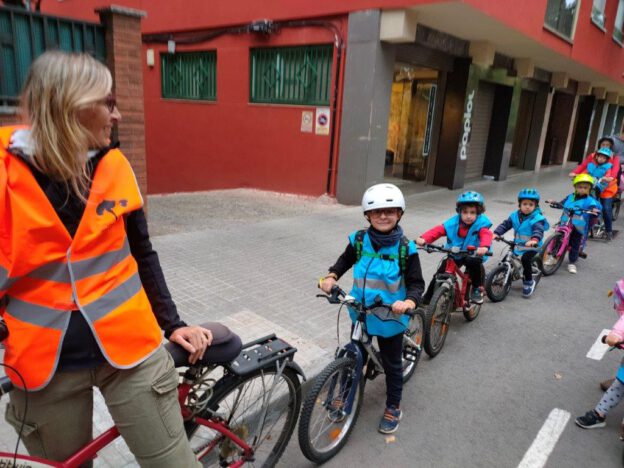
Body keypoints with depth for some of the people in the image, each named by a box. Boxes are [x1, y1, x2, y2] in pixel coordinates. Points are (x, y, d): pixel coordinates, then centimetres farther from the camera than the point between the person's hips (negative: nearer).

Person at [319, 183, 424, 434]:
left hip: (390, 317, -3)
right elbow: (345, 260, 9)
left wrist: (409, 302, -31)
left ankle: (393, 407, 37)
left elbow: (417, 283, -11)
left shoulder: (405, 248, -15)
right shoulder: (359, 240, -8)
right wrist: (331, 276, -8)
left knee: (392, 364, 15)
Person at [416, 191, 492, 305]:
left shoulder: (481, 224, -14)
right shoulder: (453, 223, -10)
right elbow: (437, 231, -17)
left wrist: (484, 247, -57)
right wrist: (423, 239, -37)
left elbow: (486, 235, -32)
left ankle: (478, 289, -5)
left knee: (475, 264, -33)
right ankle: (426, 300, 11)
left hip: (472, 256, -2)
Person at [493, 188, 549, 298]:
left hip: (531, 247, -6)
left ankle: (529, 281, -8)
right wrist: (496, 233, -21)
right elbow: (505, 225, -2)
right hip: (517, 246, 6)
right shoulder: (515, 216, 2)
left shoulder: (537, 219, -14)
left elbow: (539, 231, -30)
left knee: (525, 259, -28)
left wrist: (534, 240, -51)